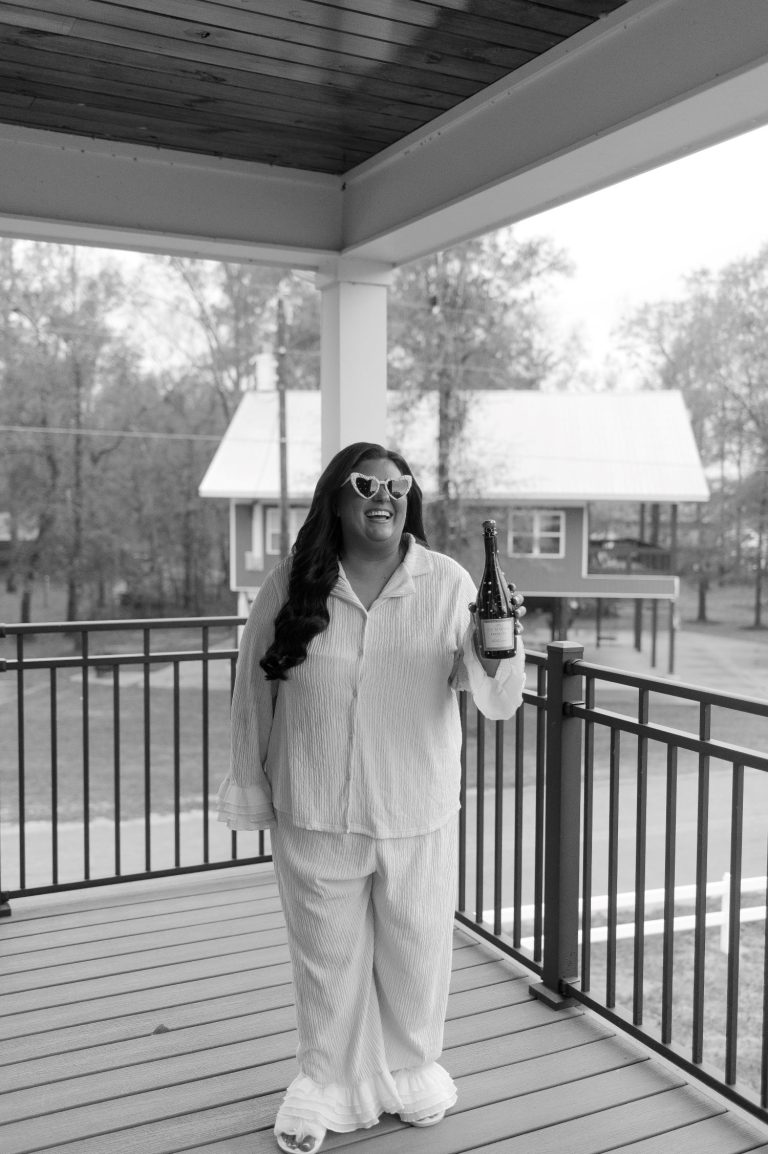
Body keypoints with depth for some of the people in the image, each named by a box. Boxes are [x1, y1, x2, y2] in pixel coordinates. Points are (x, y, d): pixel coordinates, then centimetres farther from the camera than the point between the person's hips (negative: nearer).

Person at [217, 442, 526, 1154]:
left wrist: (496, 648, -34)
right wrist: (251, 790, 7)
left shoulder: (447, 583, -7)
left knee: (416, 950, 16)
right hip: (314, 813, 0)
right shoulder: (290, 586, -7)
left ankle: (410, 1070, 44)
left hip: (417, 812, 1)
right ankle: (328, 1082, 41)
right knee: (327, 953, 15)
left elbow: (495, 699, -12)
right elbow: (252, 693, 3)